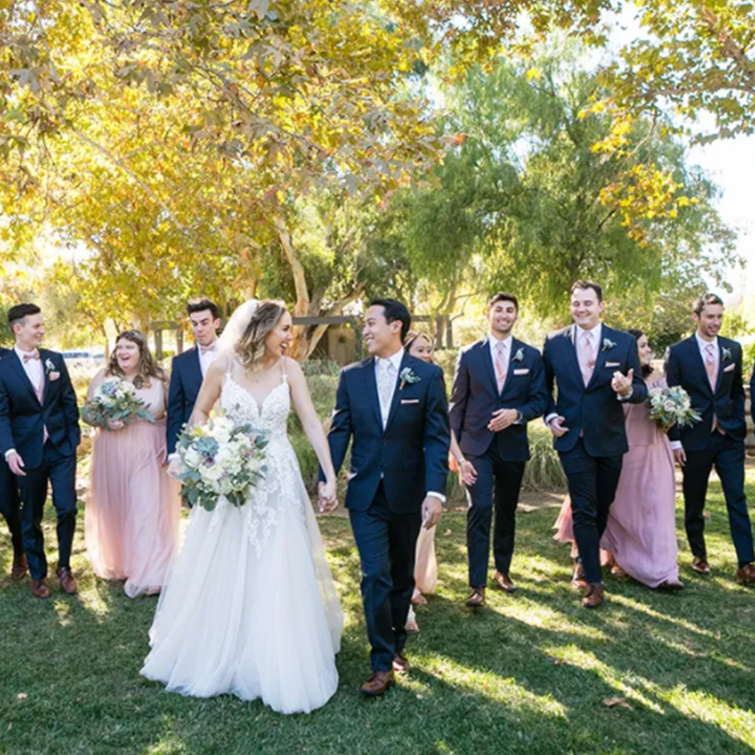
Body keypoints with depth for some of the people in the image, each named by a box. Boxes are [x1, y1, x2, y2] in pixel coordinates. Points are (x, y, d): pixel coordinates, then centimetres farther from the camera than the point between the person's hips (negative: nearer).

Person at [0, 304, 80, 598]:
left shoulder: (55, 359, 5)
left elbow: (69, 402, 7)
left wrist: (74, 438, 1)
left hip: (61, 447, 2)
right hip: (28, 451, -2)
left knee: (67, 508, 0)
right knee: (31, 516, 10)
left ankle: (64, 566, 22)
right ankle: (37, 574, 26)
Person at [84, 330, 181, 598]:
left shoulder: (158, 378, -2)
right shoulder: (104, 377, 2)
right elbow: (87, 412, 7)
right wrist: (105, 421, -14)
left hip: (149, 453, -2)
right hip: (113, 453, 2)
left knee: (148, 508, -3)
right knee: (114, 506, 11)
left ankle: (146, 574, 6)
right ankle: (116, 562, 31)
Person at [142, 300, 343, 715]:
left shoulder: (289, 368, -4)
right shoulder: (223, 366, -6)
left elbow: (312, 424, -4)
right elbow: (199, 413, 7)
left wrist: (330, 477, -9)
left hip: (278, 482, 1)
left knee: (279, 577, 3)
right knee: (222, 574, 11)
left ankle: (276, 664, 20)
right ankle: (217, 655, 33)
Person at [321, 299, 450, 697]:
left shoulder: (427, 375, -5)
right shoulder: (352, 376, 2)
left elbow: (437, 437, -8)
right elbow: (340, 431, 2)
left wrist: (435, 491, -16)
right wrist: (326, 477, -10)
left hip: (408, 495, 0)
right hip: (365, 494, 0)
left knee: (402, 575, 15)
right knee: (375, 577, -5)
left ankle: (396, 645, 36)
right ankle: (382, 664, 8)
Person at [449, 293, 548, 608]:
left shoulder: (531, 356, 5)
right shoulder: (469, 355, 1)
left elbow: (540, 400, 4)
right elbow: (457, 404, 2)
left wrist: (516, 413, -16)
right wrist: (455, 449, -4)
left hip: (513, 446, 2)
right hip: (477, 444, -2)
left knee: (507, 512, 15)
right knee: (480, 510, -12)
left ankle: (503, 570, 33)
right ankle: (477, 585, -7)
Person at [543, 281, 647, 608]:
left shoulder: (624, 342, -3)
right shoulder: (554, 342, -1)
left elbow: (641, 391, -3)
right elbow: (544, 386, 10)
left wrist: (627, 390, -25)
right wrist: (550, 415, -5)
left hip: (609, 439, 2)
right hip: (573, 439, -1)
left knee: (602, 508, 16)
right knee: (584, 510, -3)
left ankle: (584, 562, 39)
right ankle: (593, 580, 6)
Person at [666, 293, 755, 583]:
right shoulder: (678, 352, -5)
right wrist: (675, 440, -7)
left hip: (729, 437, 2)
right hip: (695, 438, -2)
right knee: (694, 503, 10)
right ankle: (699, 555, 27)